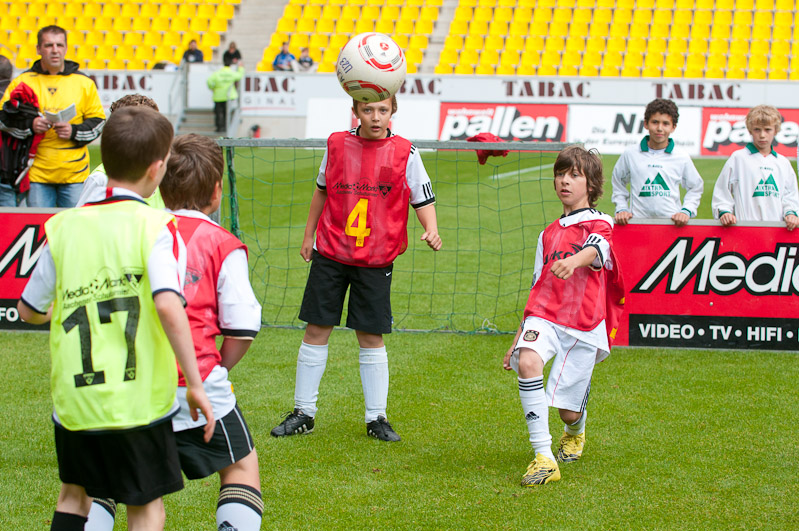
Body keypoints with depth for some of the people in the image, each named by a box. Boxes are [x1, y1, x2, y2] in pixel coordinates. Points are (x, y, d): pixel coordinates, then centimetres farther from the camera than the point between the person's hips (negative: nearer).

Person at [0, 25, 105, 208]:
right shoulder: (23, 82, 5)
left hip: (75, 174, 1)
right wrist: (30, 126, -15)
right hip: (37, 173, 0)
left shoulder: (84, 83, 8)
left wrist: (74, 132, -10)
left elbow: (98, 121, 9)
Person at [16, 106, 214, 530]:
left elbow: (29, 310, 11)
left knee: (74, 495, 23)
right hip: (139, 398, -4)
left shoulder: (62, 226, 2)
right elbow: (169, 306, -25)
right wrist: (195, 384, -19)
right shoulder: (156, 228, -11)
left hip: (73, 396, 4)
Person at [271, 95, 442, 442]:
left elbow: (423, 199, -1)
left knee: (371, 336, 0)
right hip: (330, 254, 2)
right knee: (316, 329, 3)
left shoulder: (405, 153, -5)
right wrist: (308, 235, 19)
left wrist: (431, 230, -20)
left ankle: (376, 417, 13)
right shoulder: (337, 144, 1)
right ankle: (303, 413, 14)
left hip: (375, 260, -2)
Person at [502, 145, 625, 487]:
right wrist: (517, 340, 22)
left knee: (569, 410, -1)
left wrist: (573, 262, -47)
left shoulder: (601, 225, 3)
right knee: (527, 361, -31)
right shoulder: (549, 234, 21)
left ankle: (575, 432, 41)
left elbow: (594, 251, -23)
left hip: (584, 324, -4)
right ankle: (544, 457, -32)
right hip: (545, 318, 4)